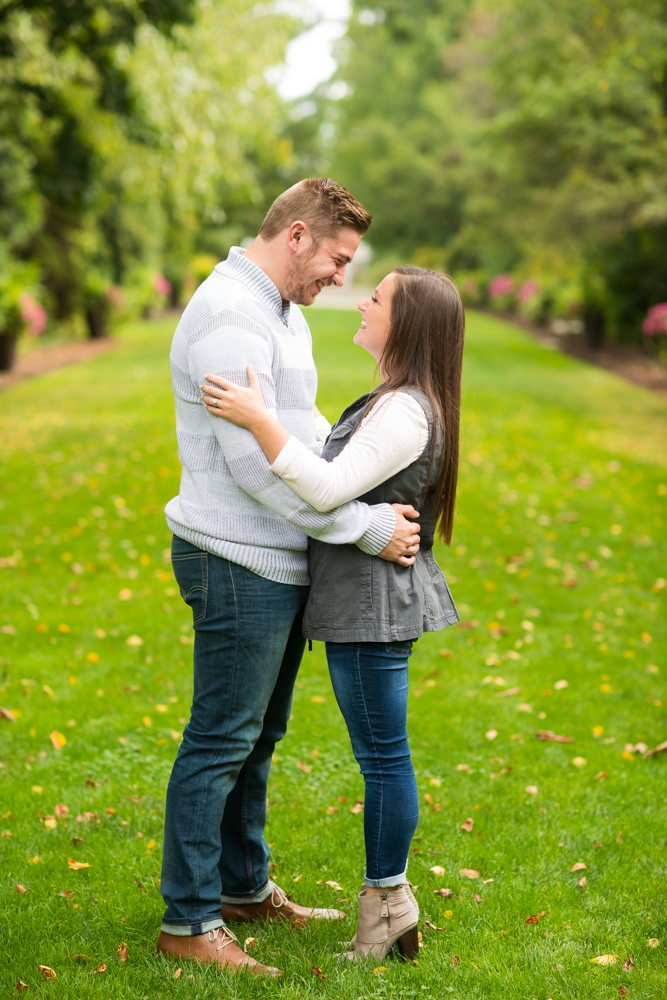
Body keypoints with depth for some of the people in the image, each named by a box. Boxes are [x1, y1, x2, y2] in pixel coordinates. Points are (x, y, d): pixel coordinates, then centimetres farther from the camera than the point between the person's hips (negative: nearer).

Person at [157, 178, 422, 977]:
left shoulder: (282, 315, 14)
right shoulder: (228, 319, -20)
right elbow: (257, 464, -25)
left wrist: (378, 491, 7)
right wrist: (367, 528, -20)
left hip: (281, 565, 10)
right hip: (237, 564, -10)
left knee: (259, 734, 18)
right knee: (221, 741, -2)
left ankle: (245, 887, 31)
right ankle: (188, 921, 8)